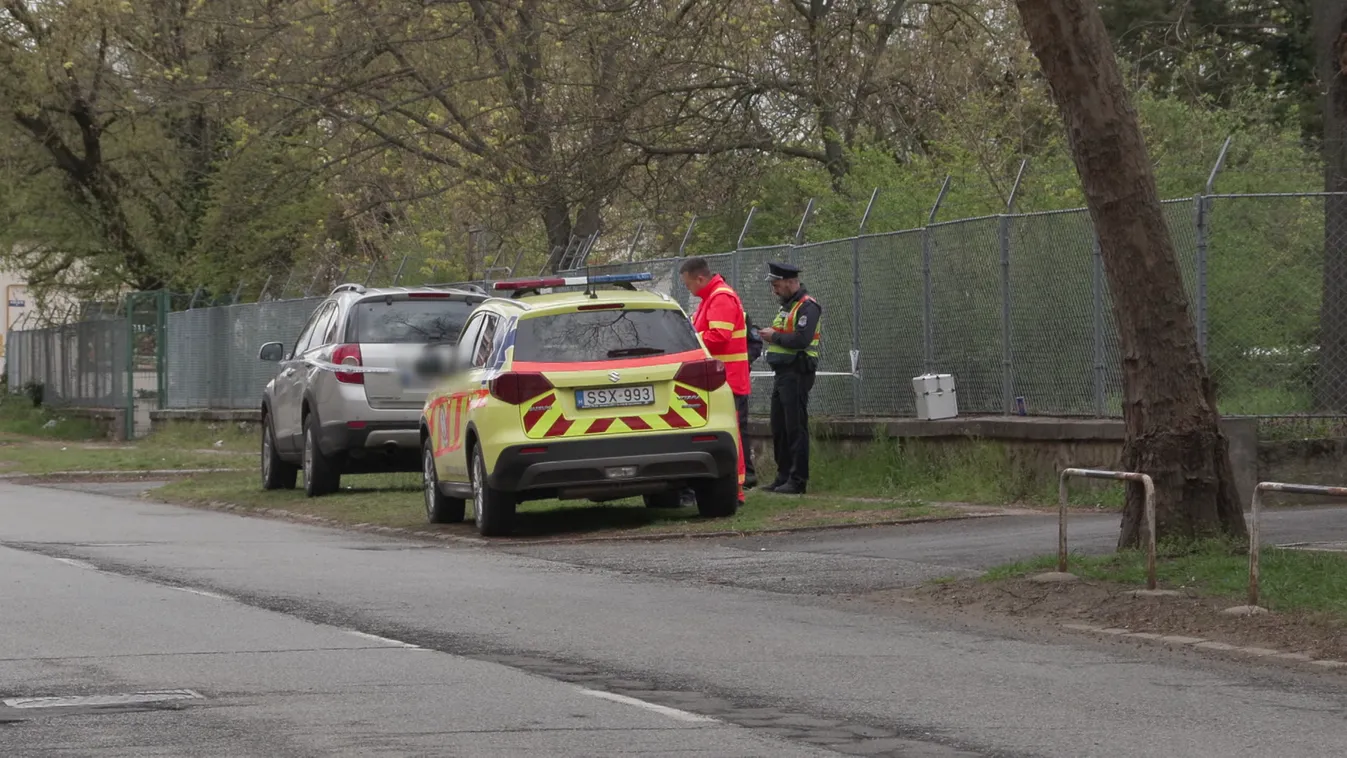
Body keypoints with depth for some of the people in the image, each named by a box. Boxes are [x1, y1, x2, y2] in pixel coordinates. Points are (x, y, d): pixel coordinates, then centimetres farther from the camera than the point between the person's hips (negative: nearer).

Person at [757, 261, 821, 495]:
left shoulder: (807, 307, -12)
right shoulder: (787, 306, 20)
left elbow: (801, 339, -24)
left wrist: (775, 337, -13)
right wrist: (770, 336, 4)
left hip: (797, 374, -10)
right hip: (782, 373, 10)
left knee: (795, 428, -8)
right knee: (779, 428, 12)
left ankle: (798, 480, -6)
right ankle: (783, 476, 18)